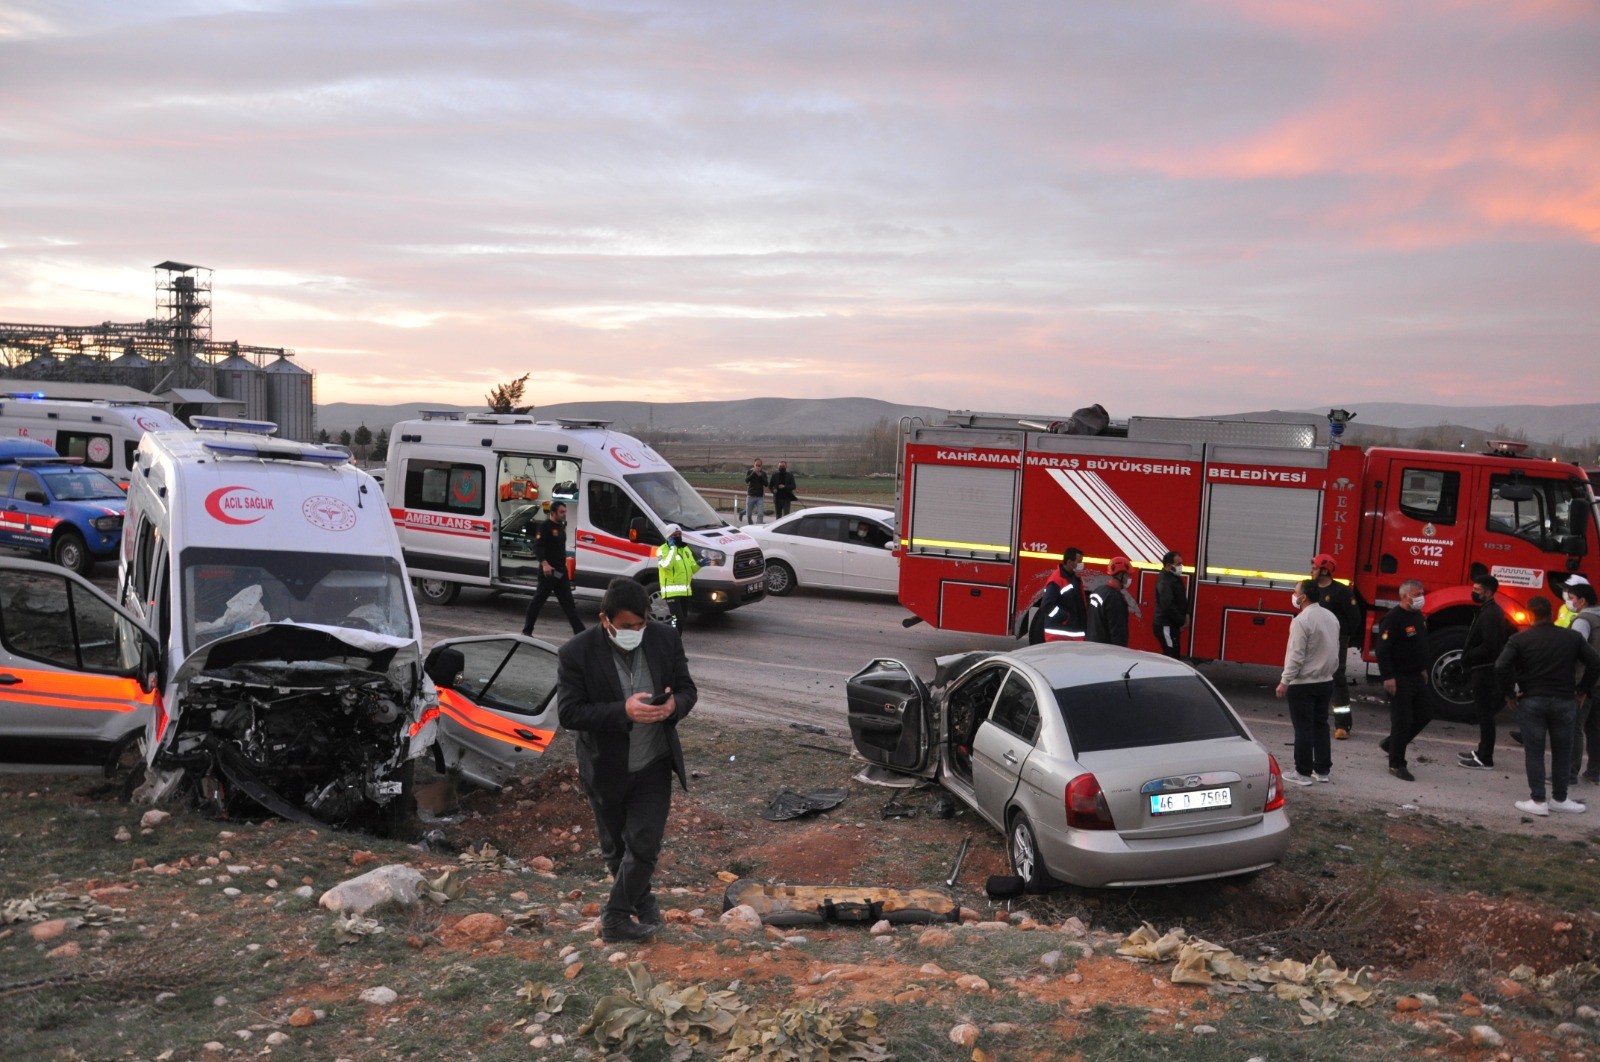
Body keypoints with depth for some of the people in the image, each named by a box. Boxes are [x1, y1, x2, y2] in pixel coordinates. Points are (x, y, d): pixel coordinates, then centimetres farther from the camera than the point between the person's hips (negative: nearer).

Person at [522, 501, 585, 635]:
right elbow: (537, 546, -20)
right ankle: (527, 630, 12)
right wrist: (544, 564, -30)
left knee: (568, 602, 5)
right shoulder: (545, 526, -11)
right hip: (548, 571, -8)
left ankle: (579, 631, 2)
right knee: (538, 600, 1)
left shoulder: (561, 526, 15)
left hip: (561, 571, 8)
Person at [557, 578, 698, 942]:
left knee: (644, 845, -2)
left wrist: (674, 704, -26)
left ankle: (615, 916, 18)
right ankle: (642, 900, 43)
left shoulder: (666, 639, -10)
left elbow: (688, 689, -1)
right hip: (605, 770, -1)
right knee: (616, 848, 17)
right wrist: (623, 711, -34)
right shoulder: (576, 653, -20)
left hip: (654, 765, 1)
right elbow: (569, 713, -21)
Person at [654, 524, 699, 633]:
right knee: (677, 619, -15)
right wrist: (672, 548, -22)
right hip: (672, 591, -8)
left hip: (685, 590, 8)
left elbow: (691, 569, 19)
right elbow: (666, 565, -27)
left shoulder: (686, 549, 15)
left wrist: (699, 565, -2)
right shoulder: (663, 550, -8)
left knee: (683, 617, 15)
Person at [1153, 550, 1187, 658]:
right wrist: (1182, 622, -19)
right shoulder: (1164, 582, -21)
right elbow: (1168, 607, -28)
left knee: (1174, 655, 15)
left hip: (1173, 625, 10)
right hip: (1166, 626, -10)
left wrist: (1186, 614, 6)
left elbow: (1182, 599, 22)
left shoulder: (1175, 578, 11)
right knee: (1171, 657, -9)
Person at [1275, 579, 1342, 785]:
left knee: (1303, 728, -1)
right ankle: (1323, 770, 20)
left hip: (1303, 683, -8)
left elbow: (1296, 656, -20)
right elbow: (1335, 650, 13)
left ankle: (1303, 773, 4)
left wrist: (1284, 681, -15)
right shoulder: (1331, 617, 7)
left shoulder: (1302, 621, -18)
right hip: (1326, 682, 8)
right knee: (1321, 725, 15)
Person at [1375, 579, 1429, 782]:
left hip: (1417, 677, 9)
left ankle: (1390, 743, 28)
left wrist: (1423, 669, 23)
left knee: (1424, 715, 13)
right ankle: (1396, 764, 7)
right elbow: (1383, 649, -21)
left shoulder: (1418, 616, 11)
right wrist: (1388, 677, -24)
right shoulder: (1393, 618, -17)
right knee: (1402, 721, -4)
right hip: (1400, 679, -9)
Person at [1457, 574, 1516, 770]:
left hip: (1484, 670, -11)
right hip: (1487, 668, 11)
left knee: (1485, 713, -5)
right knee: (1485, 712, 17)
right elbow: (1511, 634, 23)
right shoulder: (1493, 611, 13)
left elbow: (1488, 646, -26)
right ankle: (1482, 752, 26)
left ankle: (1485, 759, 0)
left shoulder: (1489, 615, -19)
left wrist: (1467, 657, -13)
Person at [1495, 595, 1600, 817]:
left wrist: (1509, 694, -2)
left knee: (1534, 752, 4)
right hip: (1564, 702, 2)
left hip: (1531, 702, -2)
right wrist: (1582, 690, 10)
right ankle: (1560, 800, 20)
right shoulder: (1573, 637, 2)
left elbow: (1501, 667, -15)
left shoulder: (1519, 639, -7)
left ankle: (1537, 801, 4)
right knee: (1562, 752, 13)